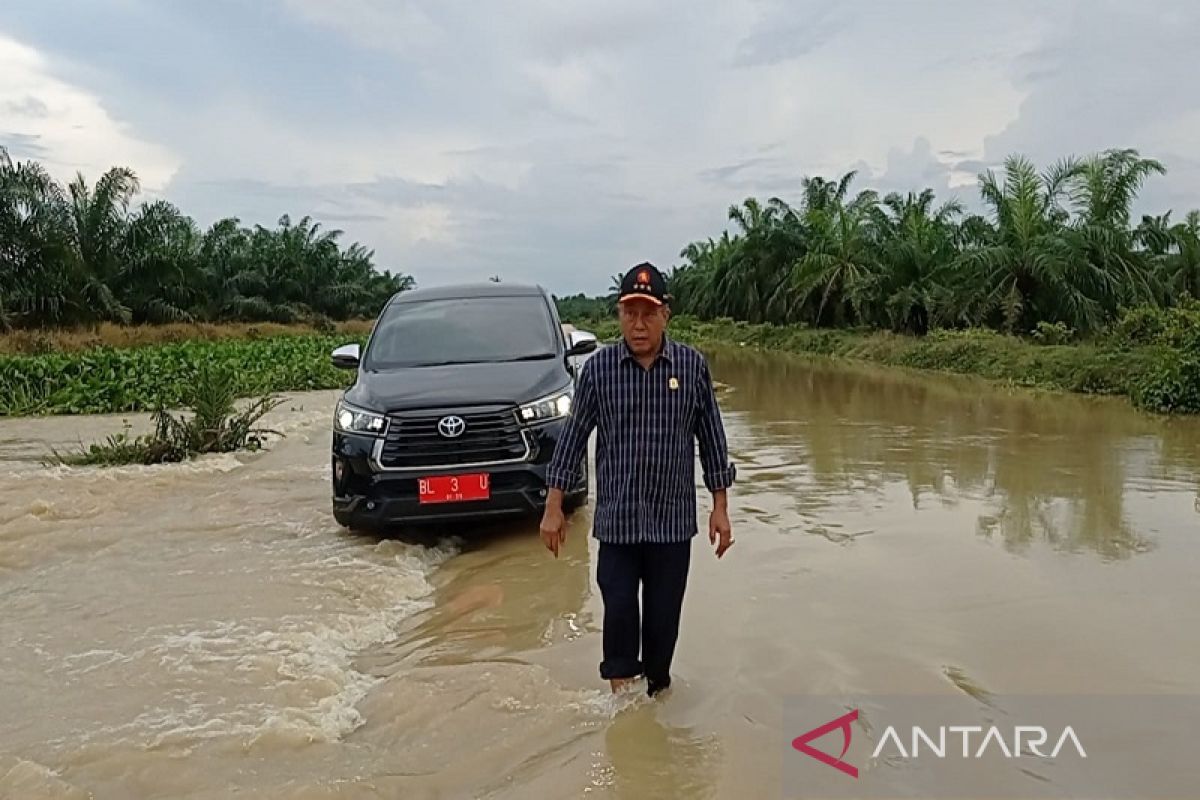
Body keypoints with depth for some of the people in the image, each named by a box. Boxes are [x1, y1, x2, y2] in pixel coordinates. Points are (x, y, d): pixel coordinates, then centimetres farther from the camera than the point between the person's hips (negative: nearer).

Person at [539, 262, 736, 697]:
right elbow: (574, 436, 1)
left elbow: (711, 437, 3)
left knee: (664, 616, 9)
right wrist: (553, 507, 0)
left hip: (672, 519, 1)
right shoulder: (598, 367, -5)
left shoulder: (693, 365, -4)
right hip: (616, 519, 0)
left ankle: (656, 690, 31)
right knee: (619, 609, -1)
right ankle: (620, 692, 22)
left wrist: (720, 508, 3)